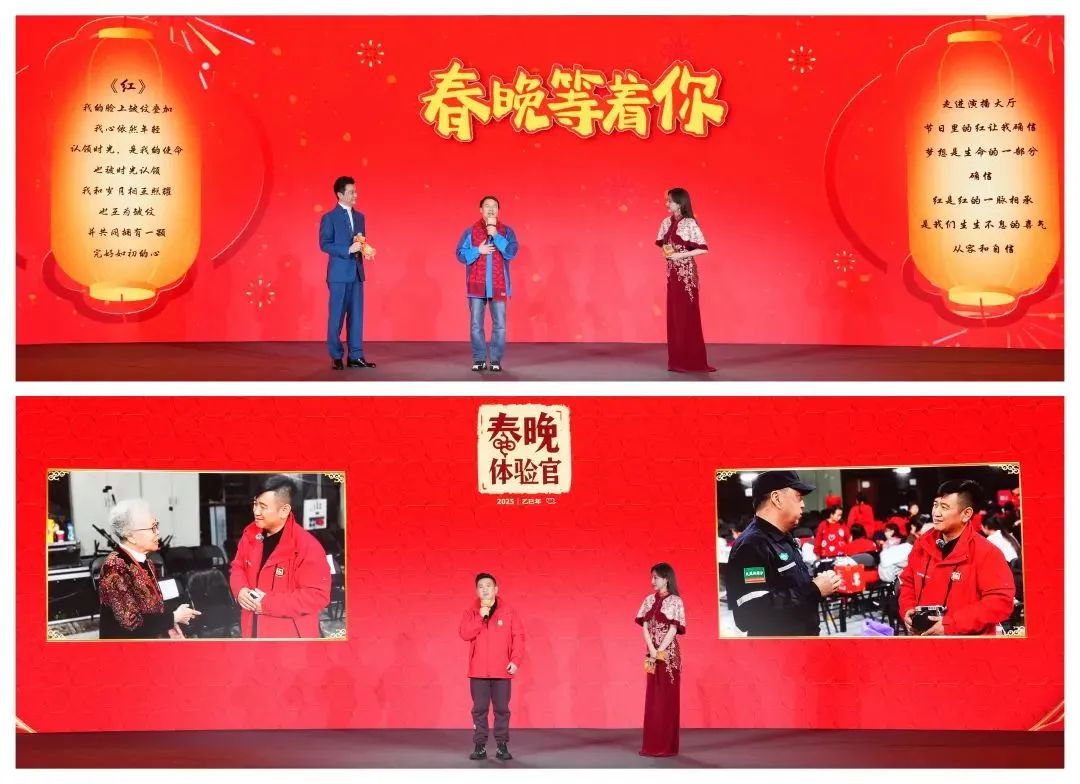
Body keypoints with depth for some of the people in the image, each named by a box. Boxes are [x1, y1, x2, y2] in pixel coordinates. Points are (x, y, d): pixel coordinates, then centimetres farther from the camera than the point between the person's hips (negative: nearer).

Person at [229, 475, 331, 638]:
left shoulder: (307, 546, -21)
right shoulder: (251, 534, 2)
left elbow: (318, 596, -22)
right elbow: (238, 567, 17)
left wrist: (268, 604, -24)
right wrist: (240, 590, -8)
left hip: (290, 636, -6)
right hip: (252, 631, 6)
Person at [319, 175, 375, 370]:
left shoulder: (359, 217, 14)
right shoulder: (329, 218, -5)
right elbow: (324, 244, -11)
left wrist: (364, 248, -4)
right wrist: (348, 249, -19)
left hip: (356, 272, 6)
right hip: (339, 273, -6)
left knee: (356, 315, 4)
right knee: (337, 315, -1)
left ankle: (355, 356, 8)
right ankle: (336, 357, 5)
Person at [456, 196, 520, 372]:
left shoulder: (506, 231, 7)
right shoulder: (471, 231, 8)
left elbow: (511, 252, -7)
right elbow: (461, 254, 4)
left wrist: (496, 236, -13)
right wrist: (478, 250, -10)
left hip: (498, 285, 0)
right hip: (476, 285, 0)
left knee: (499, 325, -3)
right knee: (476, 324, -1)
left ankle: (496, 360, 3)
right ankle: (479, 359, 6)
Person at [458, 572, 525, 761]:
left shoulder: (508, 612, 2)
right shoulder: (471, 613, 5)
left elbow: (519, 636, 0)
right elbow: (465, 634, -9)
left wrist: (516, 660, -9)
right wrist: (480, 616, -16)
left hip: (502, 671, -1)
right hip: (478, 671, 1)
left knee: (502, 709, 1)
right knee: (479, 709, 1)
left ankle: (502, 746, 7)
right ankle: (480, 746, 5)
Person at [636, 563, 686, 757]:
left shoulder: (675, 601, -6)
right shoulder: (650, 600, 10)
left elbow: (673, 629, -11)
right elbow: (645, 627, 4)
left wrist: (660, 651, -15)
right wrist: (652, 650, -9)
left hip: (669, 653, -5)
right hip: (652, 654, 5)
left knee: (668, 698, -3)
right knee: (652, 698, 6)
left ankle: (667, 746, -1)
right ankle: (652, 745, 9)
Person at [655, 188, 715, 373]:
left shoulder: (690, 224, -11)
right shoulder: (667, 222, 8)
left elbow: (703, 248, -14)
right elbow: (662, 243, 20)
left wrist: (680, 255, -17)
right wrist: (665, 251, -2)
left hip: (686, 272, -7)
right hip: (672, 272, 7)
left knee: (688, 315, -4)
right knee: (674, 315, 7)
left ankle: (693, 361, 1)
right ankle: (677, 359, 12)